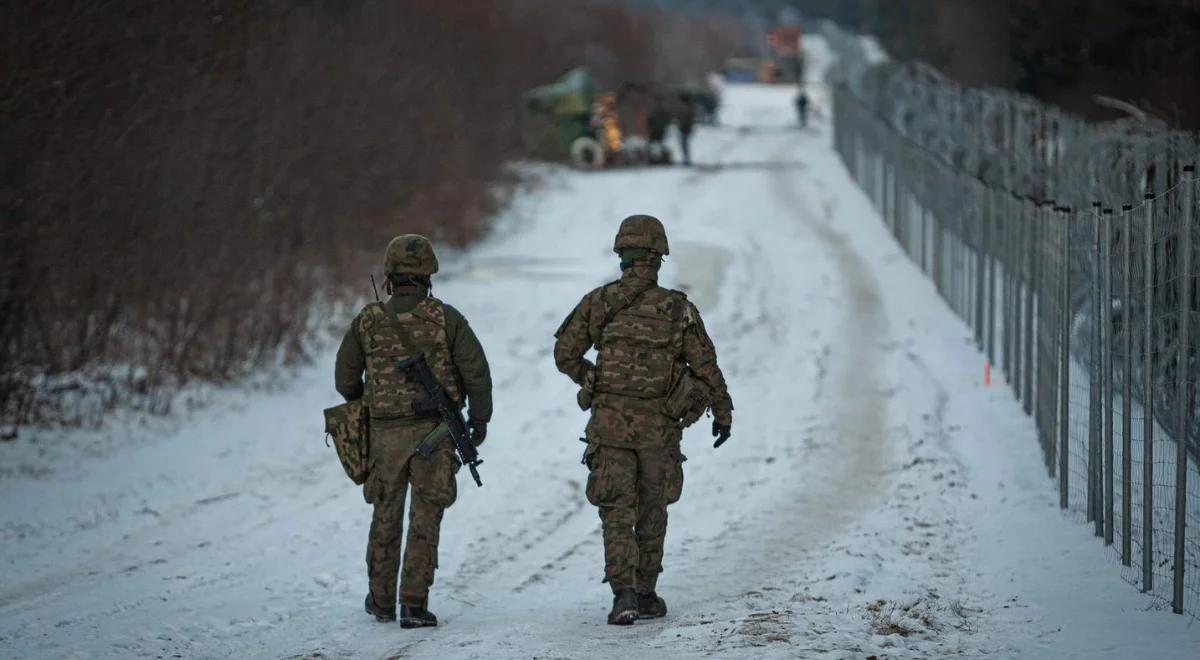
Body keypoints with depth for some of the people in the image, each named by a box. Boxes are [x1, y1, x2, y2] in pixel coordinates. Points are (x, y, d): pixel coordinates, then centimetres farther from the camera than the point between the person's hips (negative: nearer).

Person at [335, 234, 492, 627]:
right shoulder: (445, 318, -8)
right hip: (434, 433, -2)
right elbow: (476, 371, -10)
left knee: (386, 516, 18)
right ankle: (414, 605, -4)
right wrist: (480, 419, 5)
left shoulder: (367, 322, -3)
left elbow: (346, 378, 5)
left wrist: (364, 403, 28)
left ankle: (382, 600, 27)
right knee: (425, 520, 2)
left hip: (387, 434, 2)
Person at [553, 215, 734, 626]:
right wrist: (723, 413, 10)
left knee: (617, 514, 1)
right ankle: (645, 595, 22)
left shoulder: (599, 302, -2)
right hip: (659, 428, 0)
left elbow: (565, 355, 2)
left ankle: (623, 595, -15)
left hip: (609, 423, 0)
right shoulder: (679, 310, -4)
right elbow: (706, 366, -2)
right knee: (651, 512, 15)